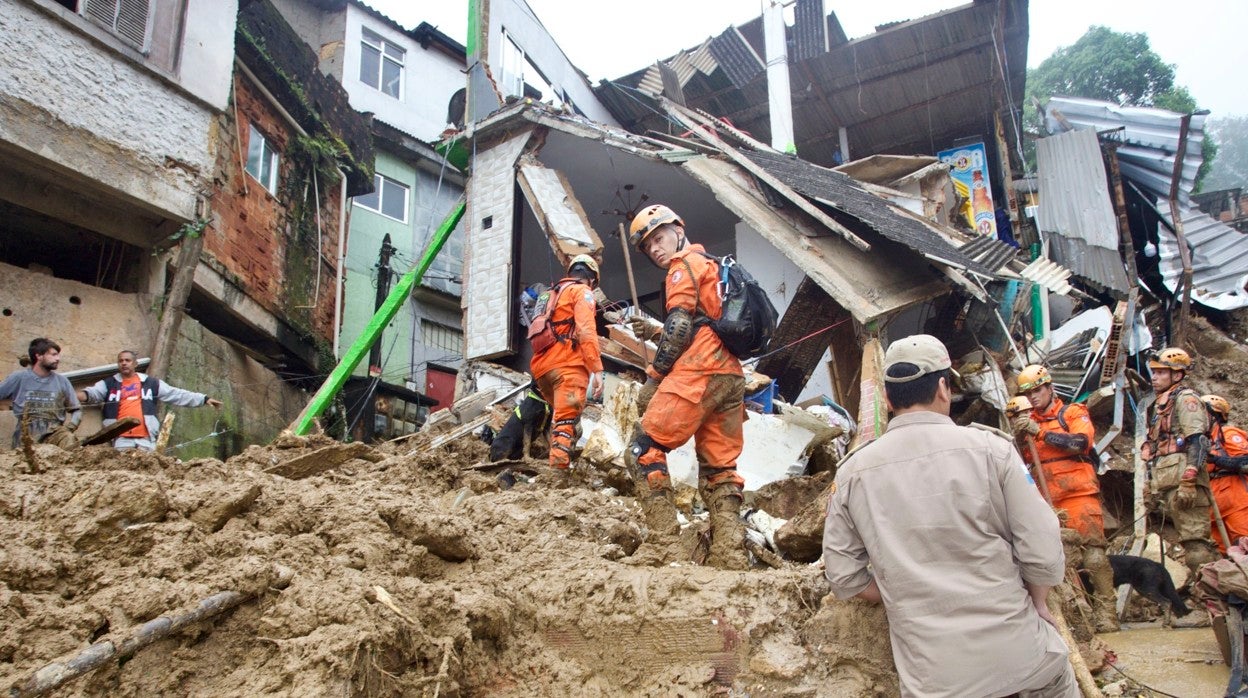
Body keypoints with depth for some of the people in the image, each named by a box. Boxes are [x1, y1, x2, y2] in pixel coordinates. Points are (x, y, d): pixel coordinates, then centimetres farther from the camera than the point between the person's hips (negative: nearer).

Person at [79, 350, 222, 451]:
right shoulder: (109, 384, 11)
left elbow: (176, 394, 12)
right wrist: (84, 395, -33)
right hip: (121, 439, -1)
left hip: (146, 439, 1)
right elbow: (94, 392, -7)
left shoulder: (151, 383, 14)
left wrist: (204, 399, 6)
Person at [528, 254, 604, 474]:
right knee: (566, 421, -16)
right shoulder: (582, 291, 4)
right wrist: (597, 370, -17)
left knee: (559, 417, 19)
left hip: (542, 365, 8)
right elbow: (586, 331, -12)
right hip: (568, 366, -8)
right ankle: (558, 473, -27)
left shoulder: (551, 294, 29)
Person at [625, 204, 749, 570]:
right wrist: (651, 331, 17)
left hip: (698, 374, -9)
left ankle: (663, 537, -13)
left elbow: (679, 327, -10)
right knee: (720, 467, 6)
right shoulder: (713, 267, 30)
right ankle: (730, 554, 1)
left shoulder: (684, 265, 2)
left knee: (646, 448, -5)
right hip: (732, 375, 9)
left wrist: (652, 377, -6)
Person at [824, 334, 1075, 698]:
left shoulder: (851, 472, -4)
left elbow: (844, 576, 0)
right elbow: (1043, 553, -7)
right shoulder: (989, 448, -9)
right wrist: (1039, 602, 12)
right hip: (1016, 648, 0)